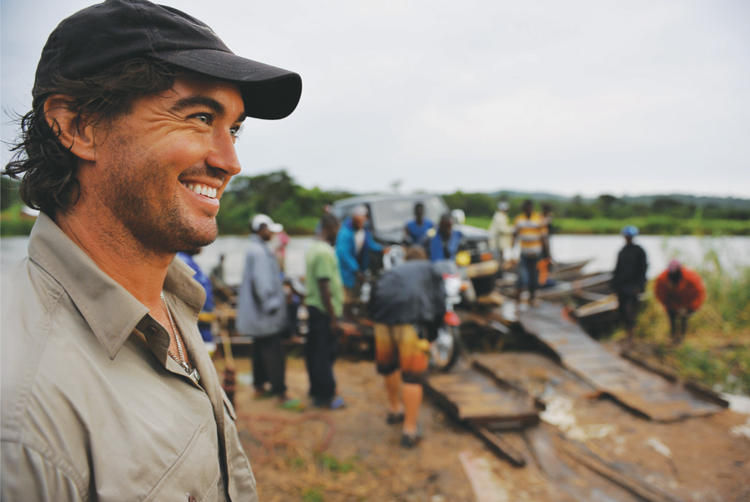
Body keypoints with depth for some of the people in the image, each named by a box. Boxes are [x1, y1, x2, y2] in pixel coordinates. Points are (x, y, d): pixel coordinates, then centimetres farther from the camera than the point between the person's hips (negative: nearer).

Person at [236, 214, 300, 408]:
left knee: (262, 349, 18)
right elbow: (262, 283, -24)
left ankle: (259, 387, 29)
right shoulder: (259, 252, -19)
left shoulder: (256, 249, 14)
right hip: (266, 315, -11)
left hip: (260, 314, 11)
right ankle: (280, 393, 1)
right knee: (274, 352, -5)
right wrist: (272, 305, -21)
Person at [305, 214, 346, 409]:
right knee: (325, 353, 0)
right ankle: (326, 396, 11)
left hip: (314, 306, 10)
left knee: (314, 350, 16)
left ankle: (317, 390, 30)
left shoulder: (313, 248, 11)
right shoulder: (325, 252, -20)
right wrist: (333, 318, -20)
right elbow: (324, 287, -23)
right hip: (325, 310, -10)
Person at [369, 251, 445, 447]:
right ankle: (410, 431, 6)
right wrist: (432, 332, 20)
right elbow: (439, 305, 12)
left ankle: (394, 409, 45)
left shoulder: (392, 271, 34)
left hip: (382, 317, 5)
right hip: (411, 318, -4)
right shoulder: (429, 269, 24)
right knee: (413, 374, 3)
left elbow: (374, 298, 22)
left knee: (388, 365, 23)